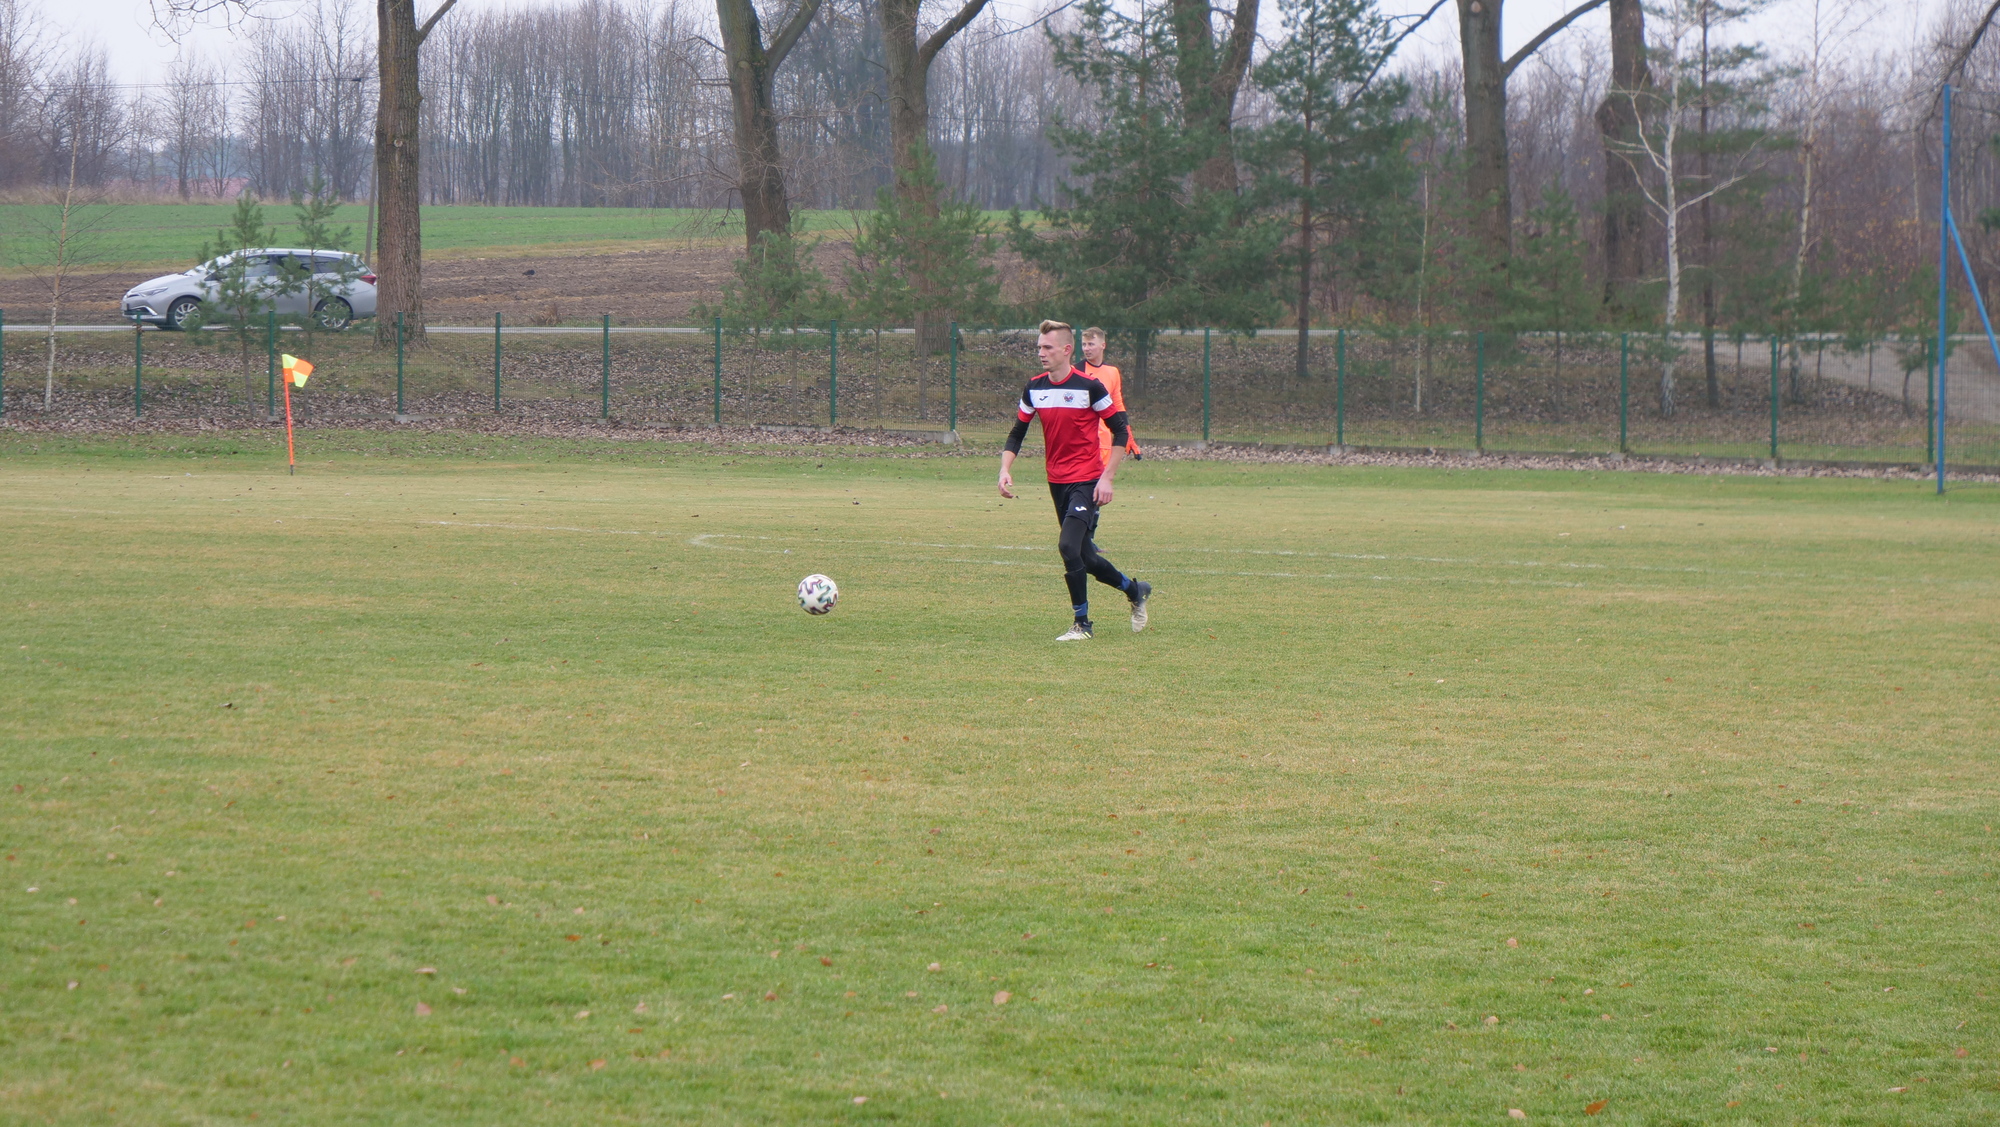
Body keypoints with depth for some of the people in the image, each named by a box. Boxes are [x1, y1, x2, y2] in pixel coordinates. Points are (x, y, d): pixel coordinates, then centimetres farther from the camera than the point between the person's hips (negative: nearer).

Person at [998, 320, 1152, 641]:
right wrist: (1005, 470, -2)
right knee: (1082, 556, 10)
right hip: (1057, 482, 6)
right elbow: (1017, 433, 14)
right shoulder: (1035, 388, 4)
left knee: (1068, 546, -20)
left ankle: (1081, 624, -7)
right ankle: (1134, 589, 35)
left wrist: (1107, 478, -13)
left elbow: (1120, 431, -7)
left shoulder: (1089, 386, -12)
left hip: (1086, 482, -6)